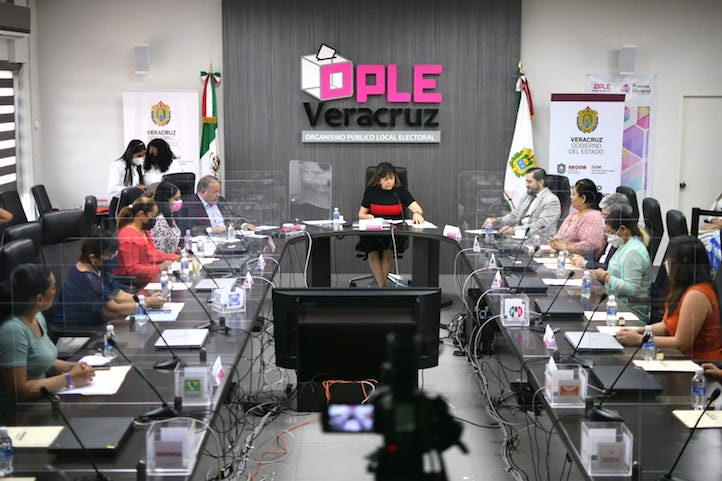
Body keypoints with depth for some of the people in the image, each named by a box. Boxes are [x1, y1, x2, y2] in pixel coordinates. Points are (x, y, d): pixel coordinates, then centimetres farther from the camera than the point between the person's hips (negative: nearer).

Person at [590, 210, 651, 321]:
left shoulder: (634, 251, -18)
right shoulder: (625, 246, 13)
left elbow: (631, 289, -23)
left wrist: (606, 277, -17)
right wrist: (604, 274, 9)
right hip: (619, 302, 9)